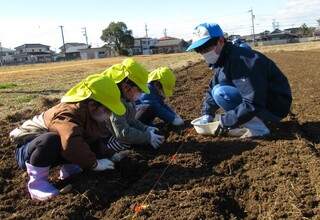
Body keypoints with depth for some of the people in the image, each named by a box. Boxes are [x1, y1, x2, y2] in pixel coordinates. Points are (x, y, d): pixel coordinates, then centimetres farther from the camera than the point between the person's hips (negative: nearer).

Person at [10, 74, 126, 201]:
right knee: (50, 140, -44)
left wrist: (105, 156, -6)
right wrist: (94, 164, -39)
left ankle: (69, 168, 9)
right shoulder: (68, 114, -36)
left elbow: (95, 139, 9)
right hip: (27, 151, -7)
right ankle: (37, 182, -22)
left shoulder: (91, 114, -6)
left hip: (52, 151, 7)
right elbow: (72, 143, -52)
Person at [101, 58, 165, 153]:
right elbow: (123, 133, -33)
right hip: (104, 140, -10)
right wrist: (148, 137, -25)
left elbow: (130, 121, 13)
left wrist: (145, 128, -1)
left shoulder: (126, 97, 0)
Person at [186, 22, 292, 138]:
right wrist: (207, 114, 6)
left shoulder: (240, 60, -26)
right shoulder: (223, 60, 5)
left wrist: (226, 121, -23)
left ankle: (258, 128, -13)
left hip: (275, 106, -10)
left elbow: (253, 104, -31)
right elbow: (212, 89, 18)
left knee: (220, 92, -23)